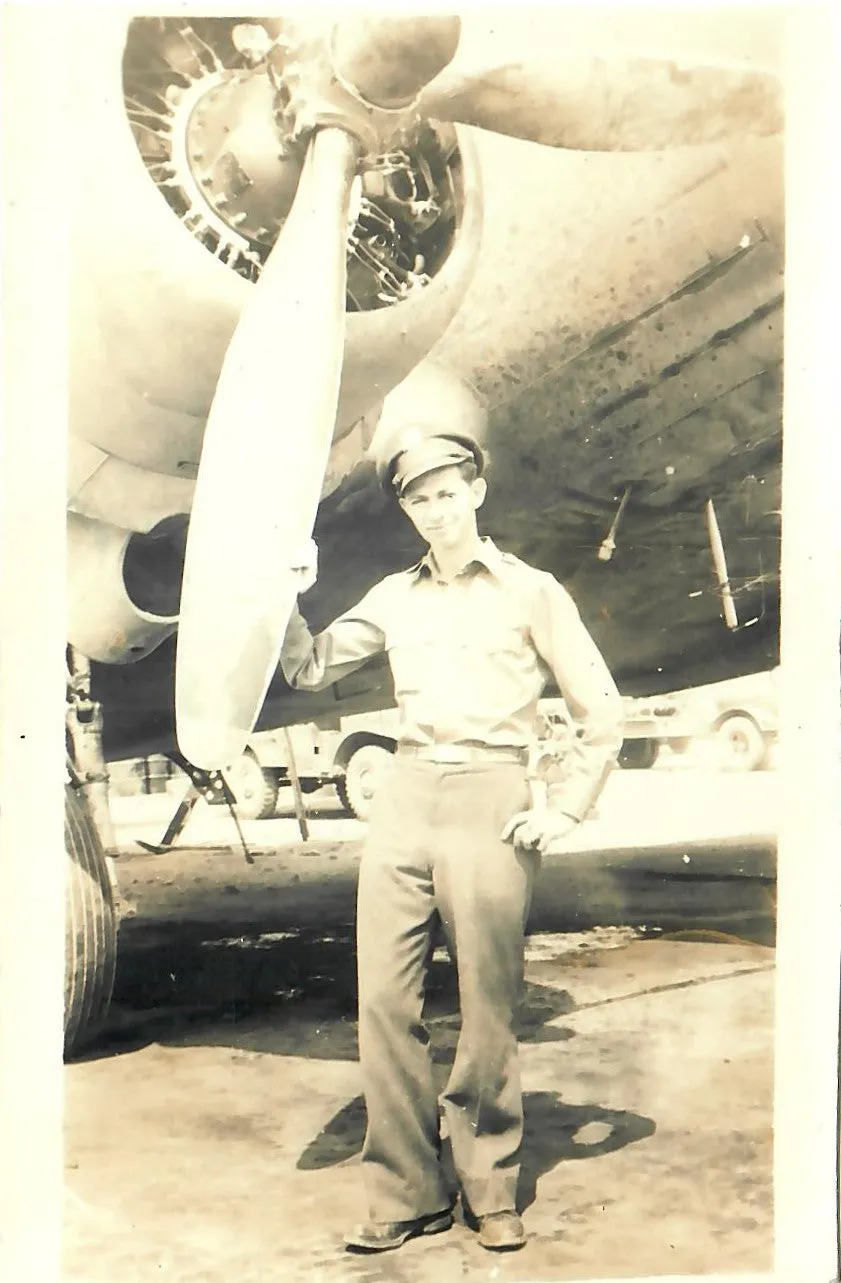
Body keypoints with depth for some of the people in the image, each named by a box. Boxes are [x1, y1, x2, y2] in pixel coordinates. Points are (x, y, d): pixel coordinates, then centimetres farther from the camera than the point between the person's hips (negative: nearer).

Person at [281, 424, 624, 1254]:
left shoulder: (530, 592, 5)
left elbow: (602, 713, 6)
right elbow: (310, 671, 16)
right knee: (384, 1001, 0)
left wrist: (563, 812, -2)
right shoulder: (394, 598, 15)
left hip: (489, 800, -3)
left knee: (487, 1007, 0)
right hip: (402, 797, 4)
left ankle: (489, 1192, 17)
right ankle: (407, 1193, 12)